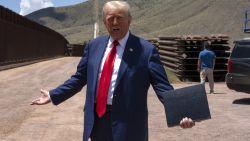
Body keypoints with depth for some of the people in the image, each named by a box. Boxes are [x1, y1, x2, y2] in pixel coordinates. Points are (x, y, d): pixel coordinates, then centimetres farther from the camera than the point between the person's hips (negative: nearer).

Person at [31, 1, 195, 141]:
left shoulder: (146, 50, -8)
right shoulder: (94, 46, 7)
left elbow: (162, 86, -11)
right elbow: (79, 78, 14)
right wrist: (53, 95, 12)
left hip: (126, 123, -4)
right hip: (97, 119, 5)